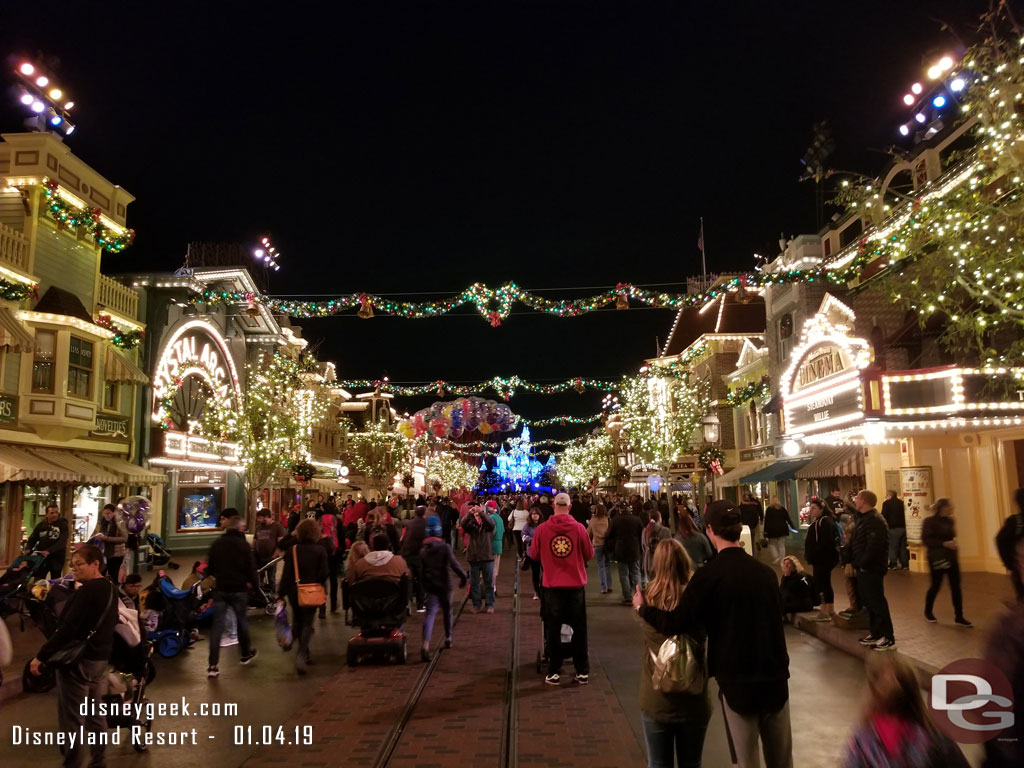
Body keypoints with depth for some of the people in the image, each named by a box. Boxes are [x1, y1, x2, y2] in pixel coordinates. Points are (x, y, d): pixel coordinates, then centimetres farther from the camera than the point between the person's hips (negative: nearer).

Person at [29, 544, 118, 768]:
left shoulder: (87, 591, -19)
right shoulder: (110, 588, 9)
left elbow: (68, 628, -24)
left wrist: (41, 656, -19)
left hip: (78, 659, -9)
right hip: (100, 658, 9)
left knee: (71, 719, 0)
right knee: (95, 714, 16)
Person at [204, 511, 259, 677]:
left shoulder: (217, 544, 3)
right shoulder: (244, 545, -10)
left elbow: (209, 567, 10)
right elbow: (251, 568, -11)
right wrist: (254, 582, 3)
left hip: (220, 589, 3)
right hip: (239, 589, -3)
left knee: (217, 625, 2)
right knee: (242, 620, 15)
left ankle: (213, 665, -4)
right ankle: (246, 654, 32)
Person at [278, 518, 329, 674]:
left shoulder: (292, 550, -6)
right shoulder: (320, 550, -8)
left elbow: (286, 574, -6)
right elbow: (324, 573, -9)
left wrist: (281, 593, -1)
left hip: (294, 591, 2)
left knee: (298, 622, 19)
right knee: (307, 623, 6)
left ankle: (304, 654, 28)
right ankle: (301, 654, -15)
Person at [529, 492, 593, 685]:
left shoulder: (542, 529, -9)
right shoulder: (579, 528, -10)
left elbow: (534, 555, 2)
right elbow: (589, 554, -1)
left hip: (552, 585, 0)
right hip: (576, 584, 0)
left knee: (553, 630, 11)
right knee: (579, 629, 12)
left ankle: (554, 672, 15)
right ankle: (582, 671, 17)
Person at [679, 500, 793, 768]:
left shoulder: (707, 576, -13)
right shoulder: (766, 572, 2)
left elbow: (680, 623, -13)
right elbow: (774, 619, 14)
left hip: (737, 680, -4)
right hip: (775, 675, 5)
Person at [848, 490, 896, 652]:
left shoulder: (874, 520, -19)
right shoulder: (862, 518, 15)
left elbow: (873, 547, -27)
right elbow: (854, 542, 16)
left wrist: (861, 564, -18)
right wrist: (851, 562, 8)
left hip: (872, 569, -10)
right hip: (863, 568, 10)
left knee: (877, 602, -5)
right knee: (868, 601, 16)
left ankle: (888, 638, 2)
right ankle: (876, 634, 26)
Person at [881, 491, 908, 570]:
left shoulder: (886, 503, -6)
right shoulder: (902, 502, 9)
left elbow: (884, 516, -10)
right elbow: (905, 514, 13)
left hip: (893, 528, -5)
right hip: (903, 527, 5)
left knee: (892, 546, 0)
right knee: (903, 546, 11)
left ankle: (893, 564, -4)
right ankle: (905, 564, 13)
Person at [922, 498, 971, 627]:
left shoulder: (949, 521, 7)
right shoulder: (930, 521, -12)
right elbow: (925, 540, -18)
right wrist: (944, 544, -24)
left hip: (951, 557, 6)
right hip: (937, 558, -6)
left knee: (956, 586, 2)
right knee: (936, 585, 3)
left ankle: (959, 617, 7)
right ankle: (928, 612, 25)